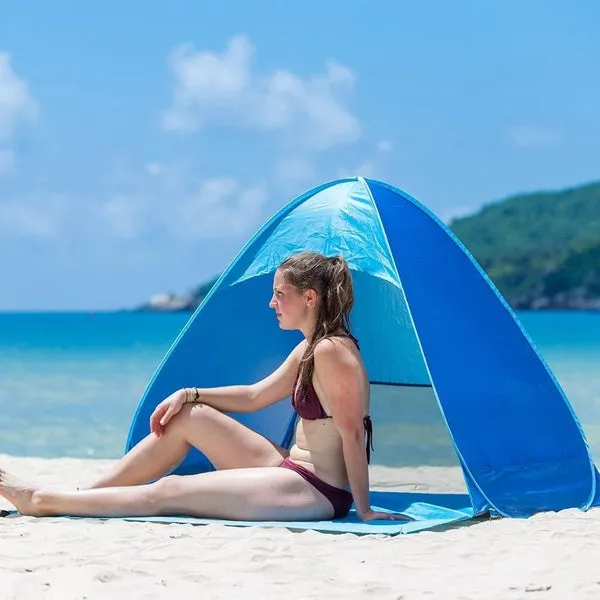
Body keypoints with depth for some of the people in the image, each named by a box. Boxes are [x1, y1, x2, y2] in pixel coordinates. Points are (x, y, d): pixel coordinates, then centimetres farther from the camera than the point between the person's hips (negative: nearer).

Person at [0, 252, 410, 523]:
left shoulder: (333, 351, -20)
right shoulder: (308, 349, 11)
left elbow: (352, 434, -20)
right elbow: (256, 396, 20)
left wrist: (363, 509, -19)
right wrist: (191, 395, 11)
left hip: (318, 493, -10)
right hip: (293, 469, 10)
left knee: (167, 492, -9)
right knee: (188, 416, 9)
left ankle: (44, 502, 1)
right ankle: (83, 495, 12)